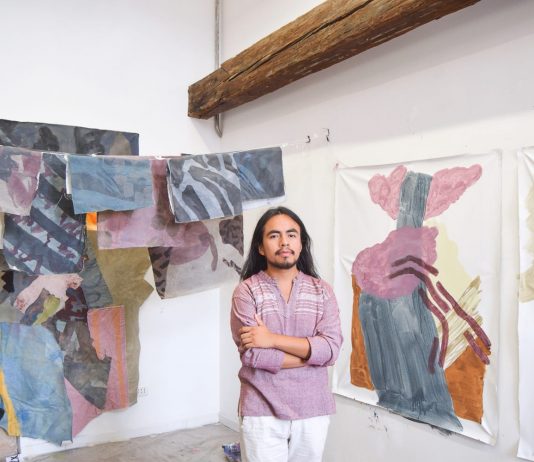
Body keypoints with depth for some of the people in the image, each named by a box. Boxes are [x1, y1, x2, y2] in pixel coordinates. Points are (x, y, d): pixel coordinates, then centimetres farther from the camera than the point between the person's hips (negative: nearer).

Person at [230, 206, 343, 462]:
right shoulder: (246, 291, -7)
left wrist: (274, 339, -18)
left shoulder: (322, 291, 1)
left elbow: (332, 348, -11)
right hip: (262, 411, -2)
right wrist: (311, 353, -11)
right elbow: (254, 354, -16)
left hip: (313, 410, 3)